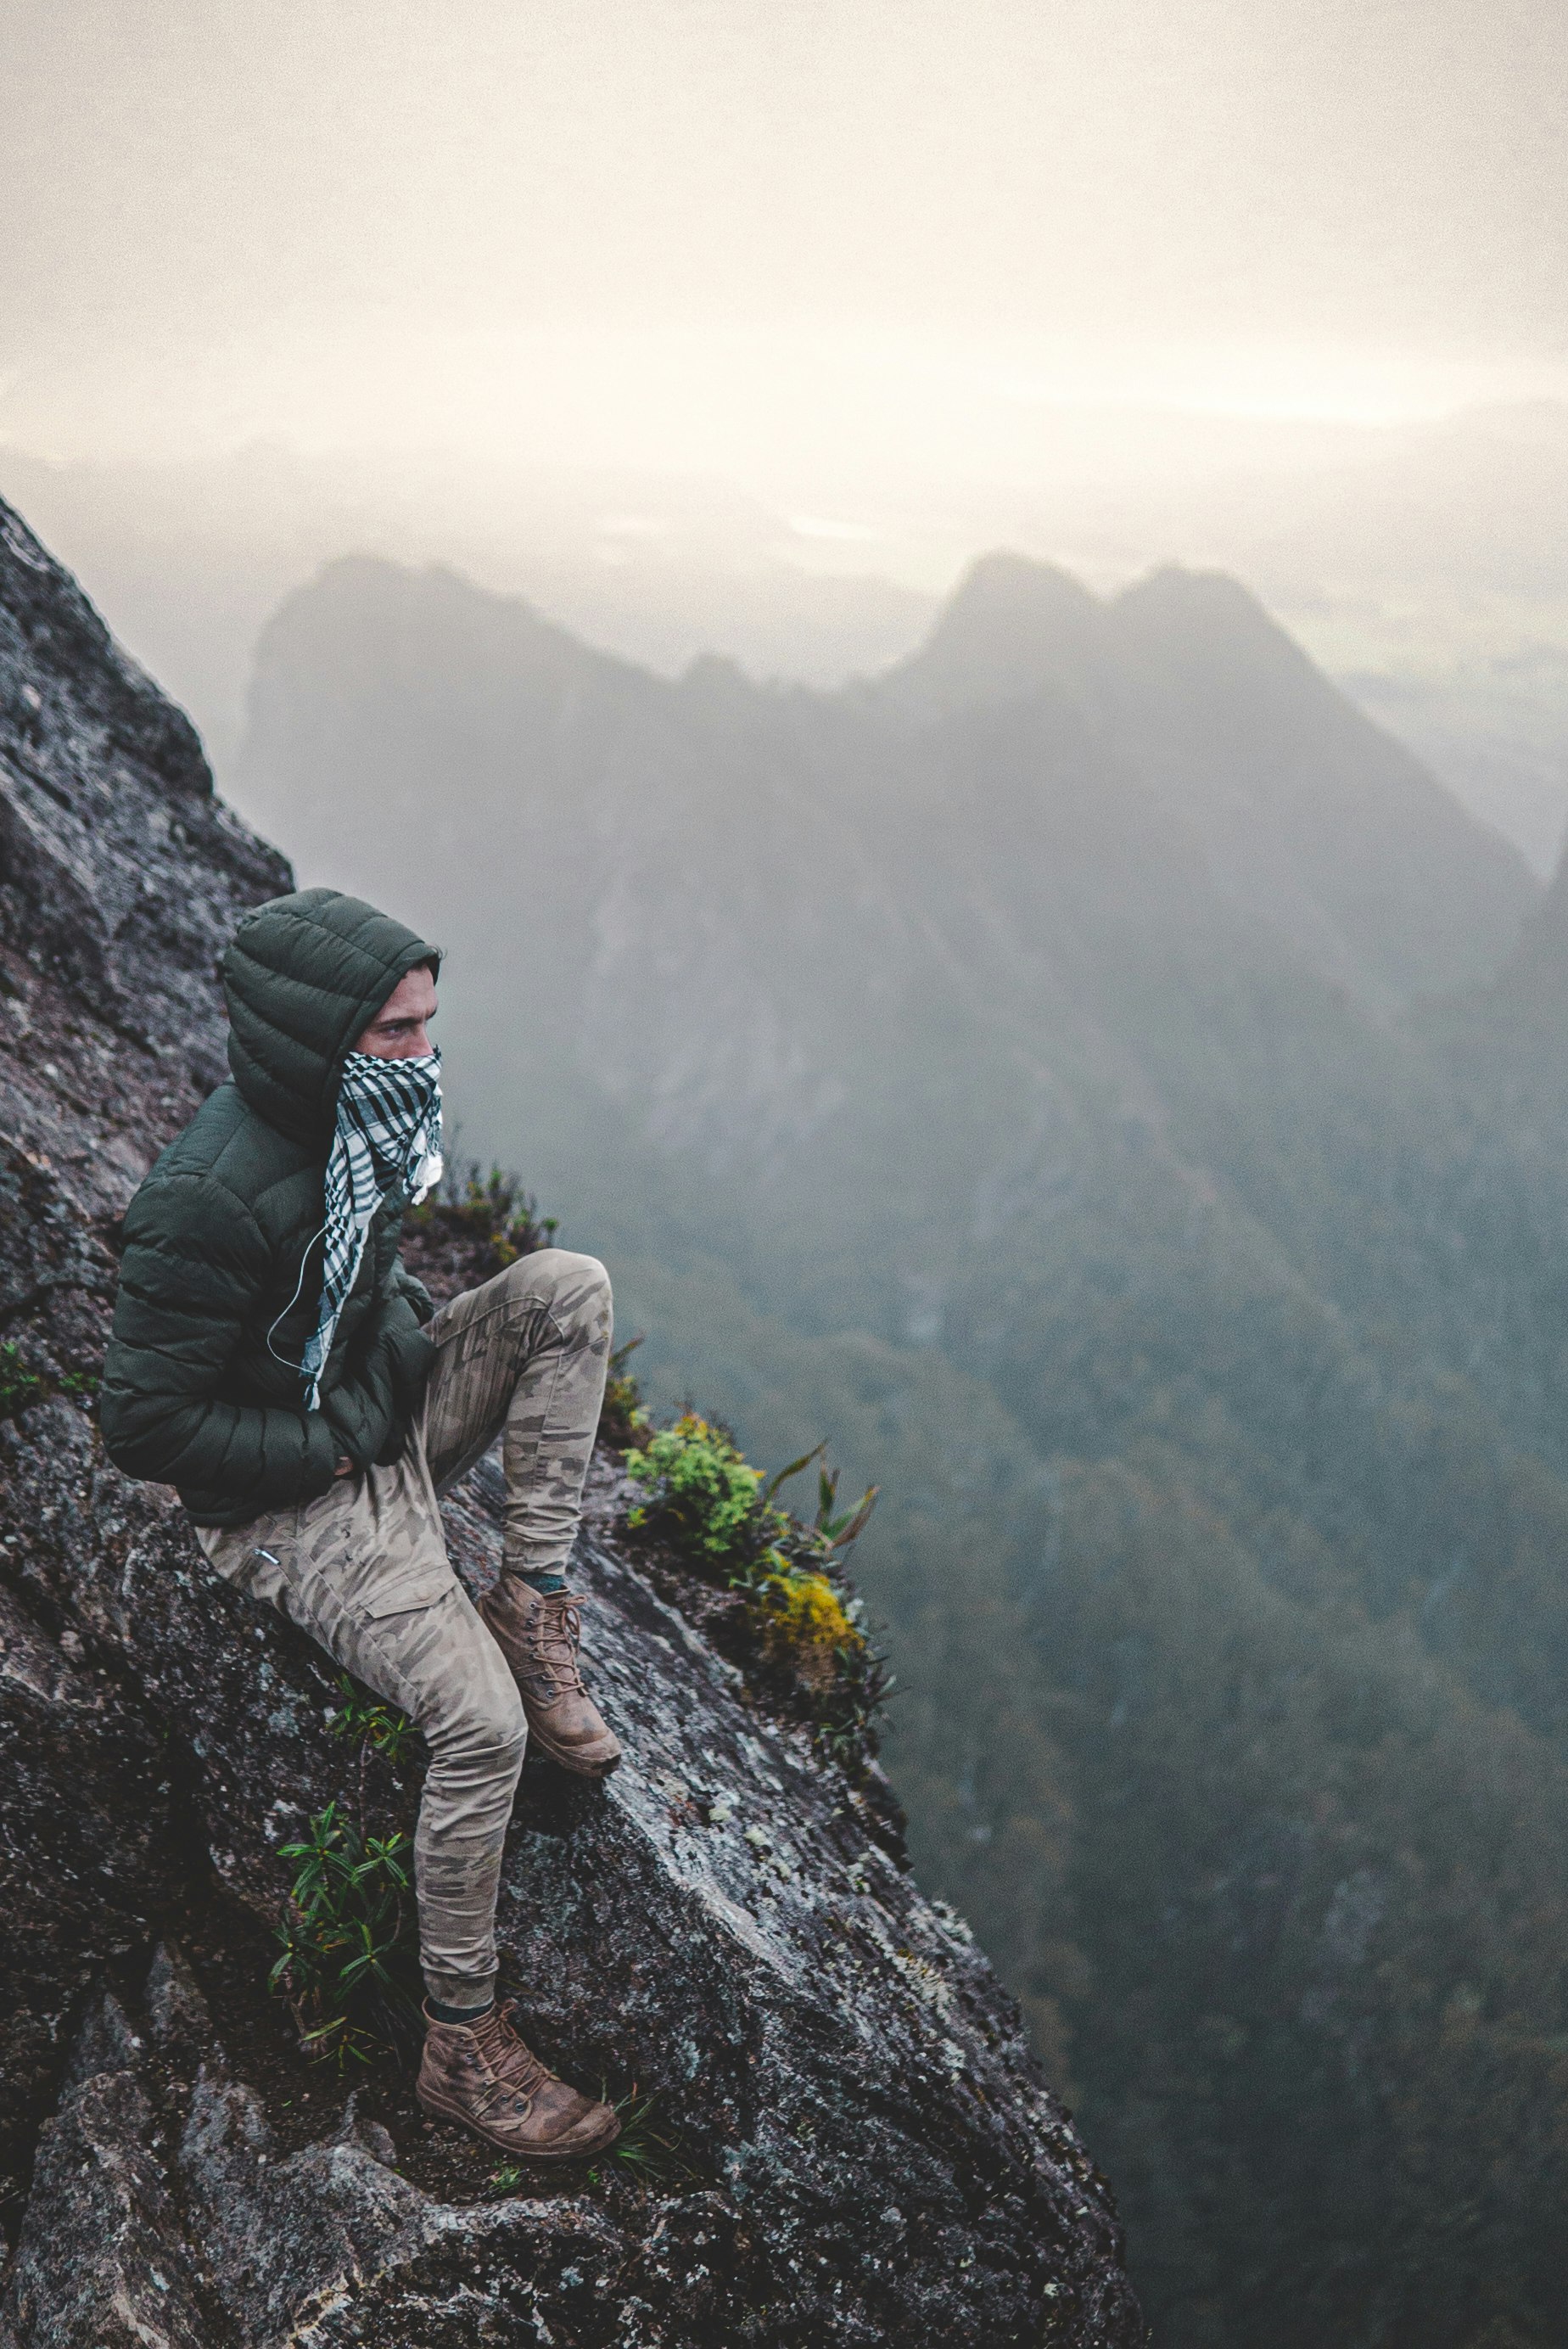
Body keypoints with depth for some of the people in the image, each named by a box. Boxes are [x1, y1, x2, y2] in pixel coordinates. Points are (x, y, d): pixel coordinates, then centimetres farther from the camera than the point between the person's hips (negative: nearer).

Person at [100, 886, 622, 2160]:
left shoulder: (356, 1117, -3)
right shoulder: (209, 1198, -30)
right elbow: (146, 1423, -23)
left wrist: (418, 1317, 3)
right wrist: (327, 1448, -19)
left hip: (389, 1413, 8)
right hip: (296, 1504, -8)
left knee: (569, 1285, -8)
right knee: (482, 1723, -22)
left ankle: (534, 1615, -6)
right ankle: (463, 2045, 0)